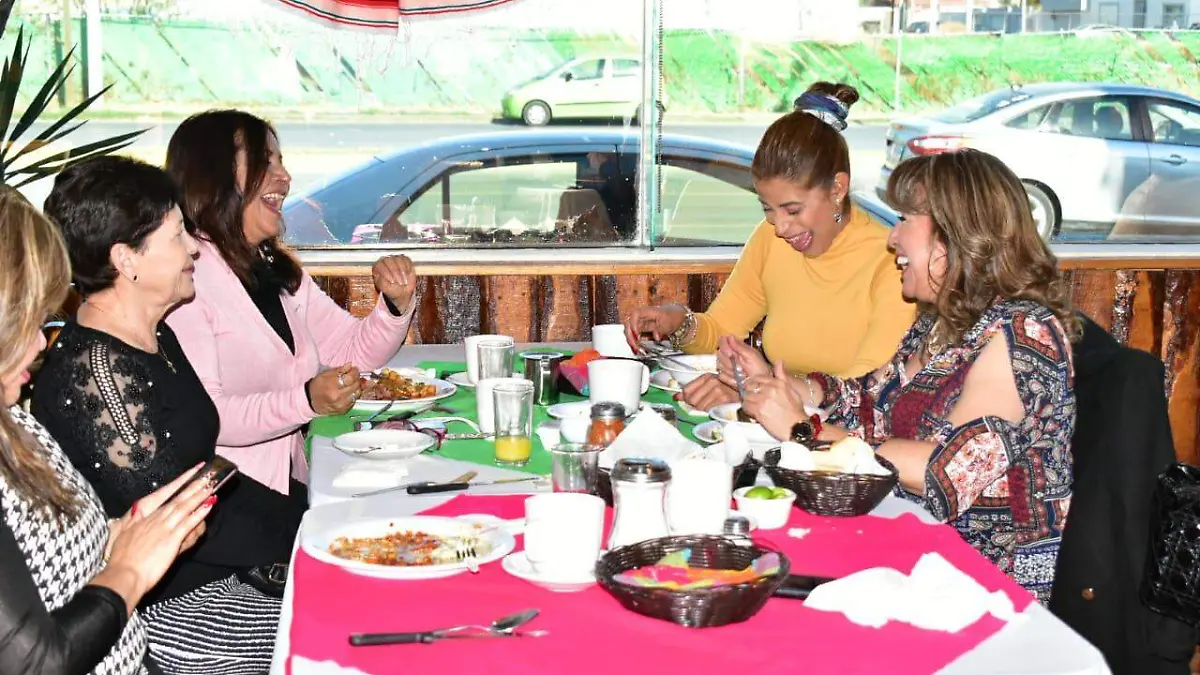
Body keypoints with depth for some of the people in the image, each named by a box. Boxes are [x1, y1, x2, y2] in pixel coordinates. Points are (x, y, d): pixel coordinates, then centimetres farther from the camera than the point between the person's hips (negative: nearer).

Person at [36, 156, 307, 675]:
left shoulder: (154, 338, 8)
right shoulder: (92, 369, -22)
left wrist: (310, 517, 2)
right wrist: (309, 532, -14)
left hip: (216, 569, 9)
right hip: (165, 606, -9)